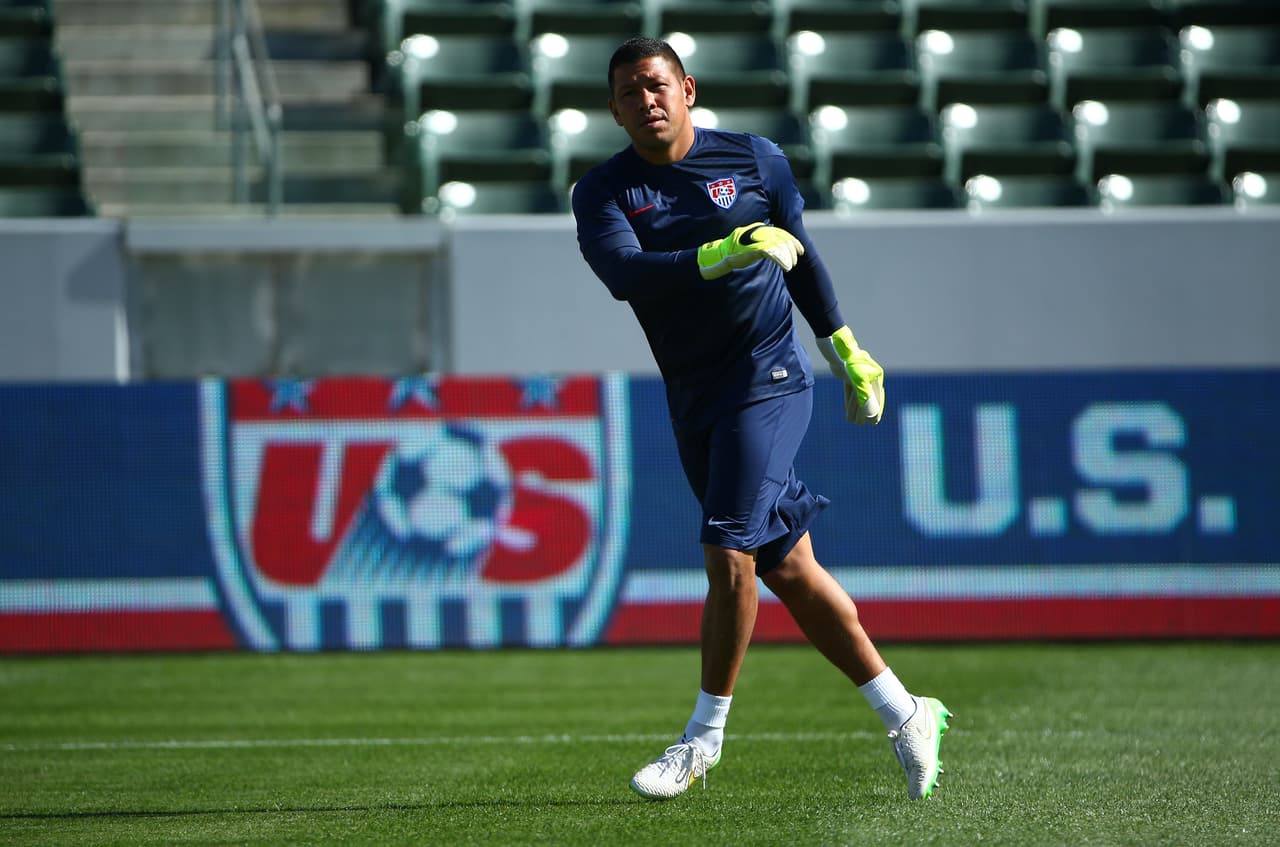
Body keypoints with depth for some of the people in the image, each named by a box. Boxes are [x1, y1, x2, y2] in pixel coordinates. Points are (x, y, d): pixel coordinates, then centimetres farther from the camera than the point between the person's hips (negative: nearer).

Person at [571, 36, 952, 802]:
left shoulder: (755, 161, 0)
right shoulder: (604, 192, -1)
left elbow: (801, 258, 14)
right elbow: (623, 271, -21)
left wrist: (846, 351, 18)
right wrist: (716, 257, -34)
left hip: (768, 379, -4)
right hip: (693, 404, 4)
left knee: (729, 554, -15)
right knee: (787, 568, 7)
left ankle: (705, 738, -4)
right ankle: (903, 714, 16)